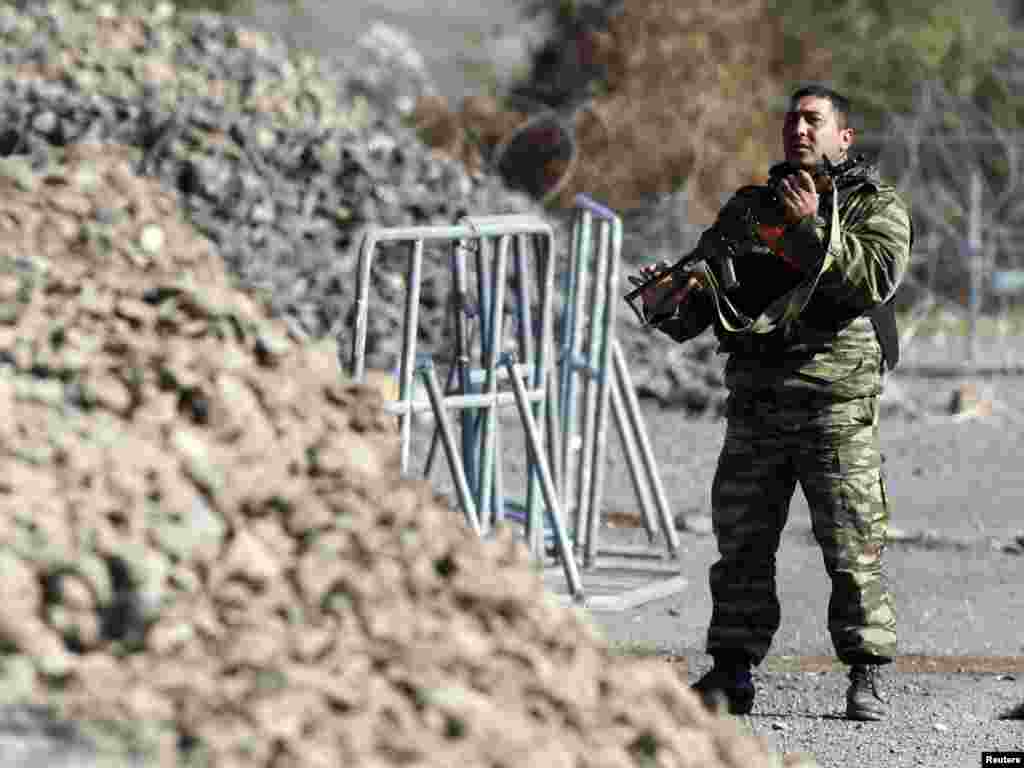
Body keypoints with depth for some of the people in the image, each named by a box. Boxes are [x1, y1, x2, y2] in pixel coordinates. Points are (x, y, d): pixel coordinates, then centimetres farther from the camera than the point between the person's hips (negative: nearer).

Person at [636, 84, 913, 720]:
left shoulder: (877, 207, 5)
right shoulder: (747, 209, 18)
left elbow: (876, 278, -15)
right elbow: (696, 304, 16)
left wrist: (813, 231, -20)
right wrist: (667, 302, -6)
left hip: (836, 402, -4)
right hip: (755, 399, 4)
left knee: (853, 546, -5)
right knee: (741, 543, 4)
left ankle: (868, 678, 1)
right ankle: (731, 675, 9)